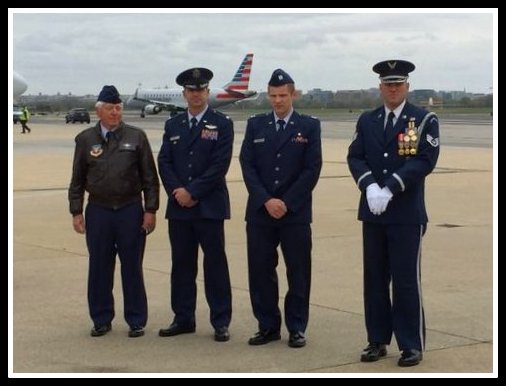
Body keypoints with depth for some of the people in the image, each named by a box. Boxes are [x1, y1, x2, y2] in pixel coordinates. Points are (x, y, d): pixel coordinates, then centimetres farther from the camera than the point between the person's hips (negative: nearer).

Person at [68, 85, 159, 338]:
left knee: (132, 268, 4)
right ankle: (101, 320, 18)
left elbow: (150, 177, 2)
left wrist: (150, 210, -3)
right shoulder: (85, 139, 5)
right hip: (98, 212, 1)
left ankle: (136, 321, 14)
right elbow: (77, 180, 8)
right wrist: (76, 212, 3)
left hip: (130, 211, -1)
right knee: (99, 268, 6)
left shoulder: (136, 137, 1)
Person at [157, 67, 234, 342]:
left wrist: (192, 192, -13)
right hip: (178, 207, 4)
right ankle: (183, 319, 18)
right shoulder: (173, 125, 12)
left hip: (209, 206, -4)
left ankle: (221, 323, 6)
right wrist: (177, 191, -9)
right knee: (181, 264, 9)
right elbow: (164, 162, 6)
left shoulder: (222, 124, -1)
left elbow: (220, 165, -10)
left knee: (215, 264, 0)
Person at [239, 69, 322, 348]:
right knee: (260, 271, 4)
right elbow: (247, 165, 2)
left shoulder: (309, 126, 2)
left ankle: (296, 328, 13)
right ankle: (267, 326, 15)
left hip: (296, 213, -2)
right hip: (260, 212, 2)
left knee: (298, 272, 2)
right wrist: (266, 200, -11)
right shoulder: (255, 125, 8)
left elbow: (312, 169, -4)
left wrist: (287, 203, -11)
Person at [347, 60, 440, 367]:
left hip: (407, 214, -4)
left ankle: (412, 345, 7)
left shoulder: (425, 120, -2)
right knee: (375, 279, 8)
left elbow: (425, 160, -12)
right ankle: (378, 340, 18)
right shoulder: (367, 121, 11)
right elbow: (355, 157, 3)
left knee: (407, 280, -2)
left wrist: (389, 189, -19)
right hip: (373, 213, 4)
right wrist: (370, 186, -16)